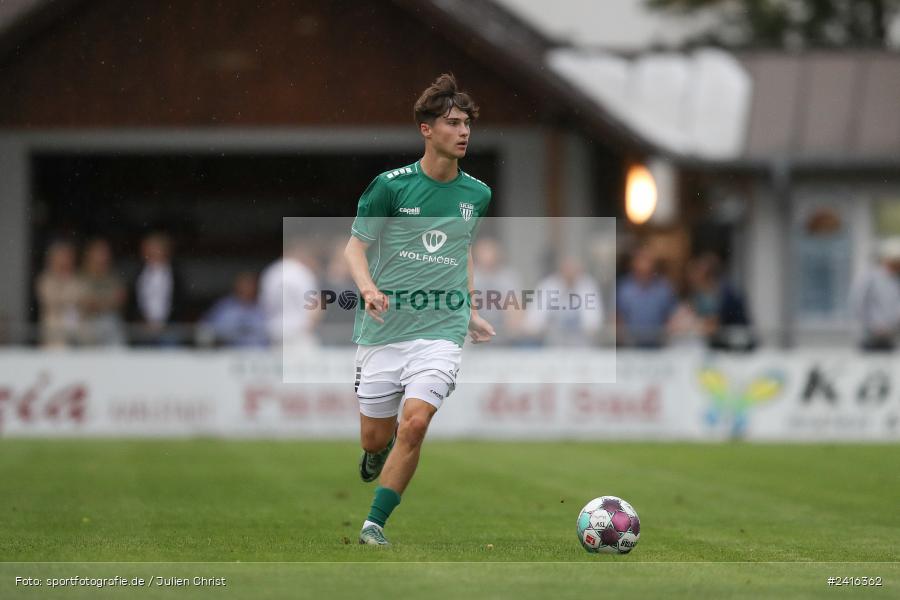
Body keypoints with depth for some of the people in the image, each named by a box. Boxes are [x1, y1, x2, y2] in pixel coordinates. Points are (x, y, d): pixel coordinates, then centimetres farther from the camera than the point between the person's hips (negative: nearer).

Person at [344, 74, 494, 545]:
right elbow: (355, 245, -1)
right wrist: (368, 287, -20)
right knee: (375, 437, 6)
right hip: (383, 329, -1)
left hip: (441, 330, 1)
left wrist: (470, 313, 23)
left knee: (414, 423, -19)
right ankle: (379, 452, 45)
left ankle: (374, 524, -8)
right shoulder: (391, 185, -6)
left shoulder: (477, 194, 6)